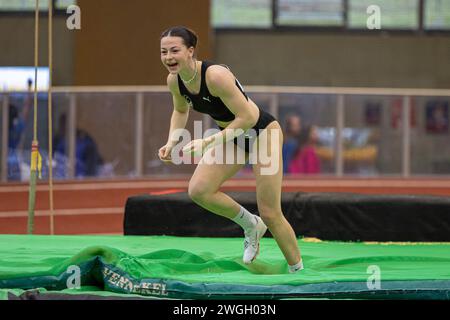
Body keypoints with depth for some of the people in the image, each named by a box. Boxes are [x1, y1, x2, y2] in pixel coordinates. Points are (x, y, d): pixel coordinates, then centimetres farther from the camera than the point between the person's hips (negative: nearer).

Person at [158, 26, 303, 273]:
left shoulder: (215, 75, -32)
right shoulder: (174, 81, -9)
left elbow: (248, 117, -30)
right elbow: (180, 111, 13)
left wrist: (207, 142, -32)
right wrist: (172, 142, -4)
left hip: (261, 132, -7)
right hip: (231, 137, 7)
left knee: (270, 214, -6)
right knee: (198, 190, -16)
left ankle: (298, 270, 12)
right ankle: (251, 225, 8)